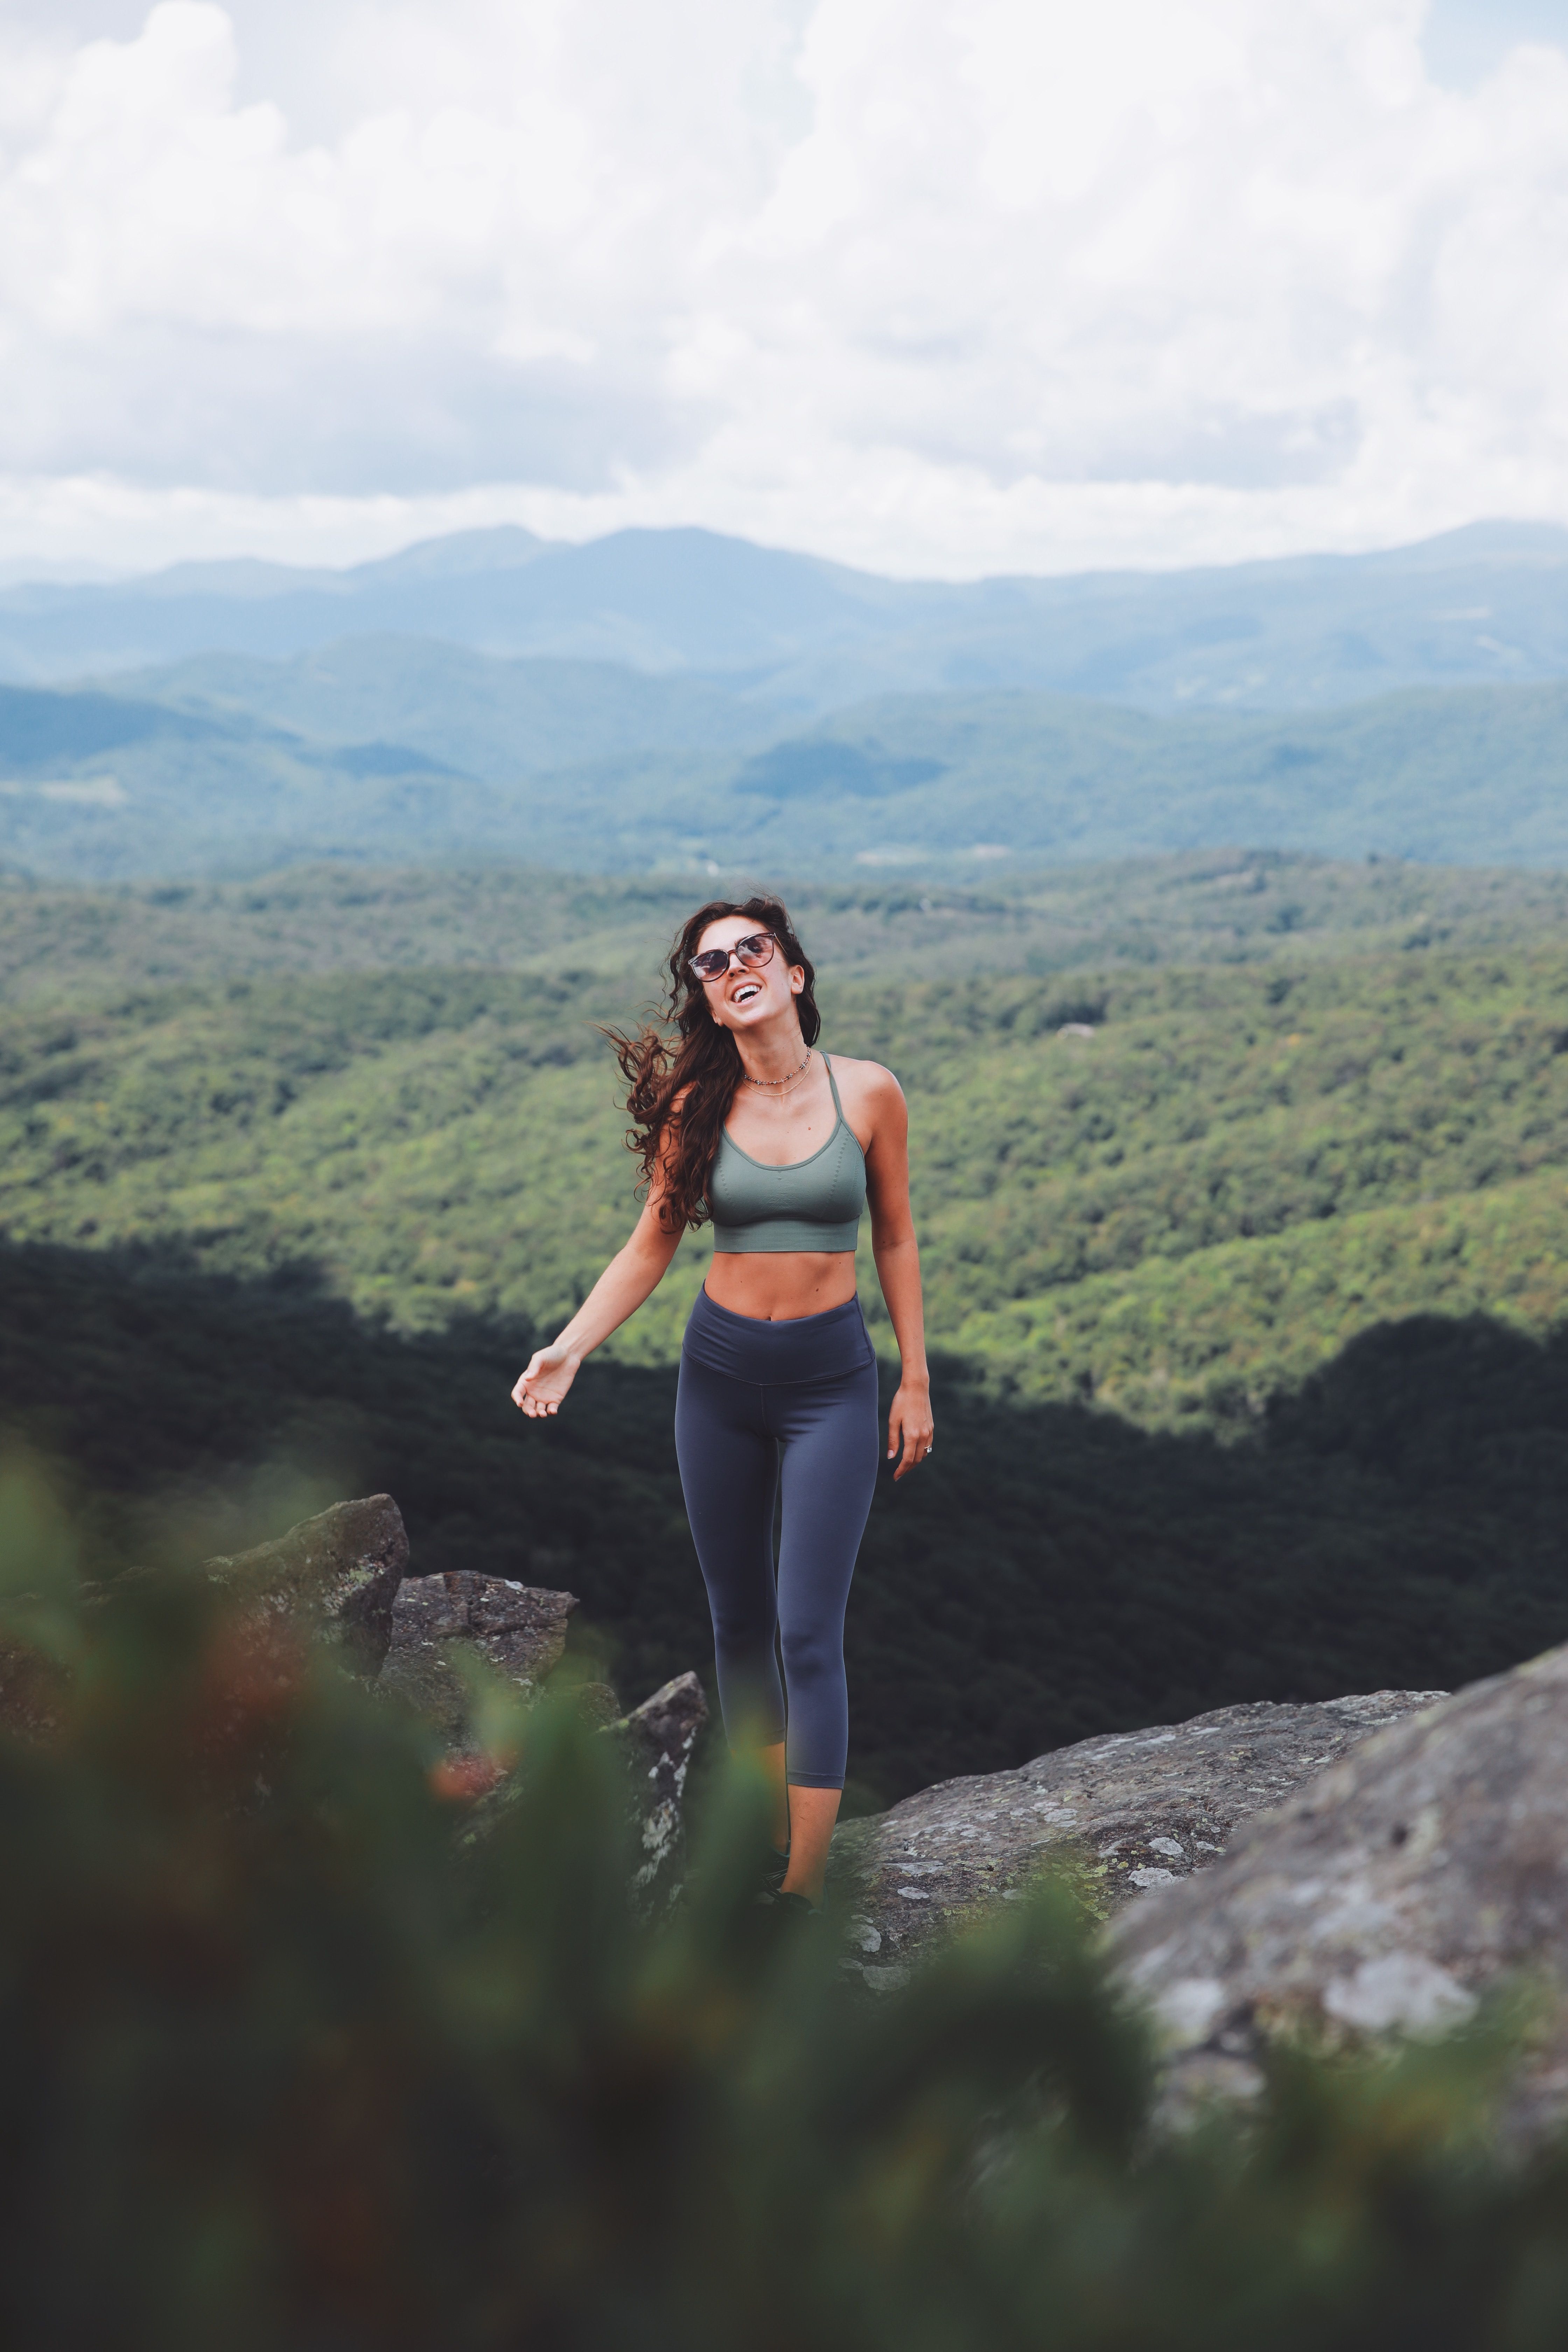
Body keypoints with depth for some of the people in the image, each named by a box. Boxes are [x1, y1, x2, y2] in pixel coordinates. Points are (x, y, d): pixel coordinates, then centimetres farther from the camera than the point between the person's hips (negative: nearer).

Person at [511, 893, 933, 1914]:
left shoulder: (869, 1093, -6)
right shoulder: (695, 1104, -3)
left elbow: (895, 1239, 3)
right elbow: (654, 1245, 4)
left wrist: (916, 1380, 5)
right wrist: (571, 1347, -8)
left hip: (832, 1379, -3)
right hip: (720, 1371, 3)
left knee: (809, 1633, -9)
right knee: (740, 1623, 10)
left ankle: (803, 1891, -4)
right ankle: (772, 1842, 25)